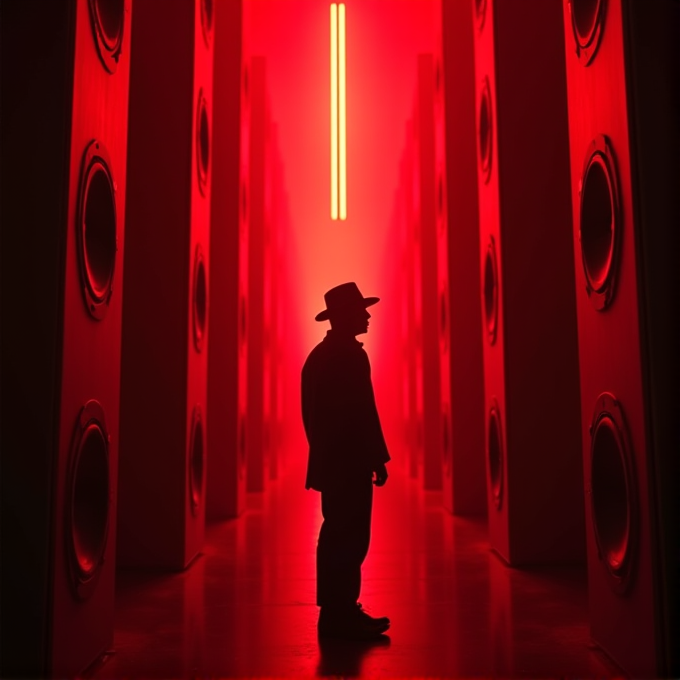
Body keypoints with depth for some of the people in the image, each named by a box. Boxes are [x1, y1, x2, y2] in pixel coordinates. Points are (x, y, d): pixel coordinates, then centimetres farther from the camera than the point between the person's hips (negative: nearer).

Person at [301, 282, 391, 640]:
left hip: (330, 460, 10)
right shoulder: (350, 355, -14)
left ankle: (336, 611, 21)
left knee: (337, 536, 14)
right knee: (350, 538, -4)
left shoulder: (319, 355, 15)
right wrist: (378, 459, -13)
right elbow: (363, 412, -18)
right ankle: (341, 615, 1)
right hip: (350, 462, -10)